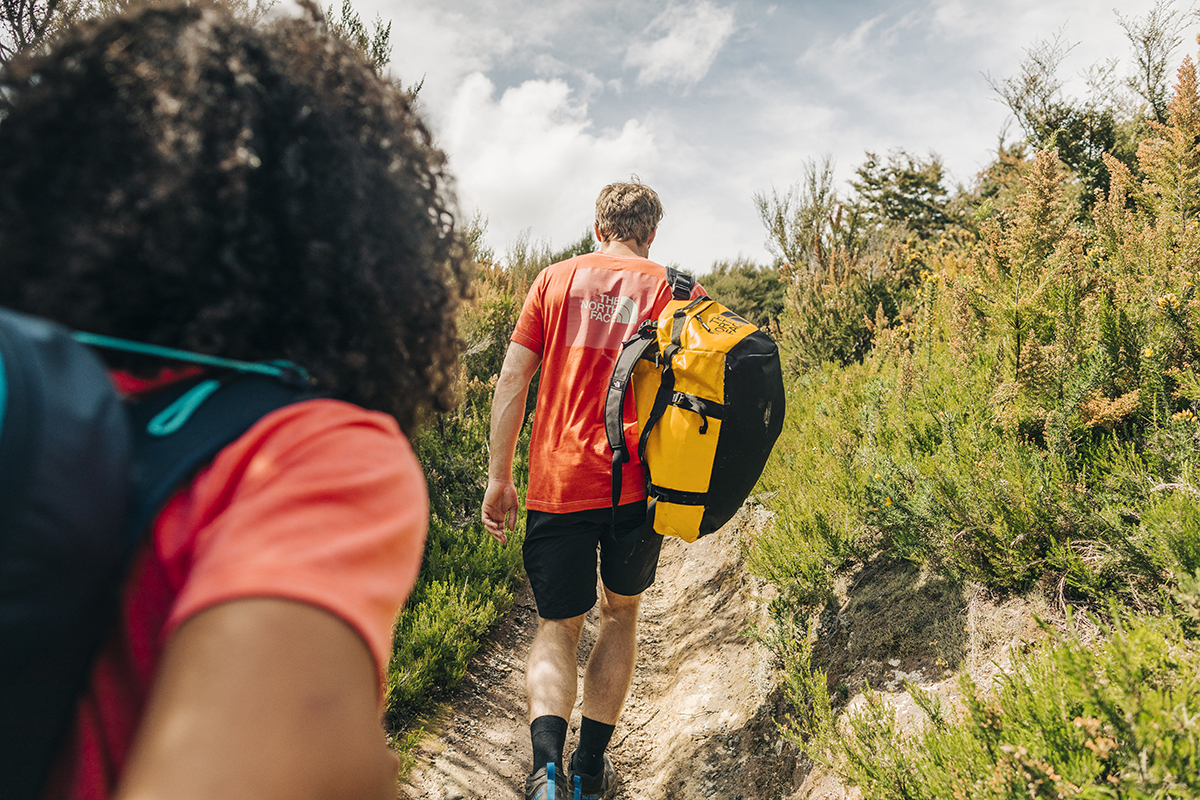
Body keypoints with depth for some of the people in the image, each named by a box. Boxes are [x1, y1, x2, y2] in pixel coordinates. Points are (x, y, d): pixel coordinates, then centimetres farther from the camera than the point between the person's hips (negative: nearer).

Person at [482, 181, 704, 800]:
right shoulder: (672, 287, 6)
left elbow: (512, 380, 2)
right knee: (620, 613, 21)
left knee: (557, 626, 13)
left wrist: (499, 477, 6)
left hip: (557, 481, 0)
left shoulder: (556, 278, 8)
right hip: (638, 482, 1)